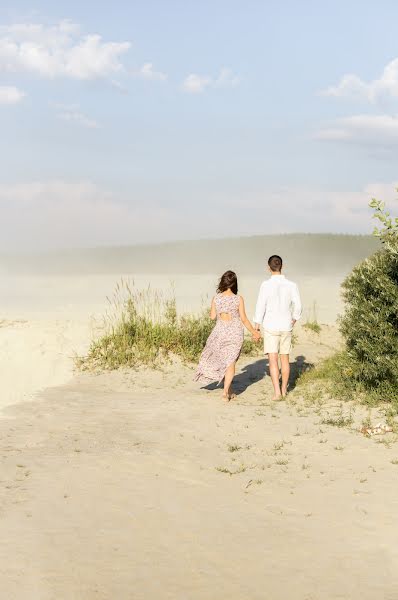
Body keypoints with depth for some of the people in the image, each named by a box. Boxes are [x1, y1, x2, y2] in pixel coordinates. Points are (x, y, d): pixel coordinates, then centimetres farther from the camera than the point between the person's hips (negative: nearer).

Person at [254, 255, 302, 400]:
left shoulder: (266, 285, -12)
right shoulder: (291, 285, -4)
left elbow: (260, 307, -10)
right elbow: (298, 306, 0)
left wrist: (256, 328, -1)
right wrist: (294, 319, 21)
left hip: (270, 327, -3)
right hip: (286, 327, 3)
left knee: (273, 360, -5)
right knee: (285, 358, 16)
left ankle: (277, 392, -15)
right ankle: (284, 389, 26)